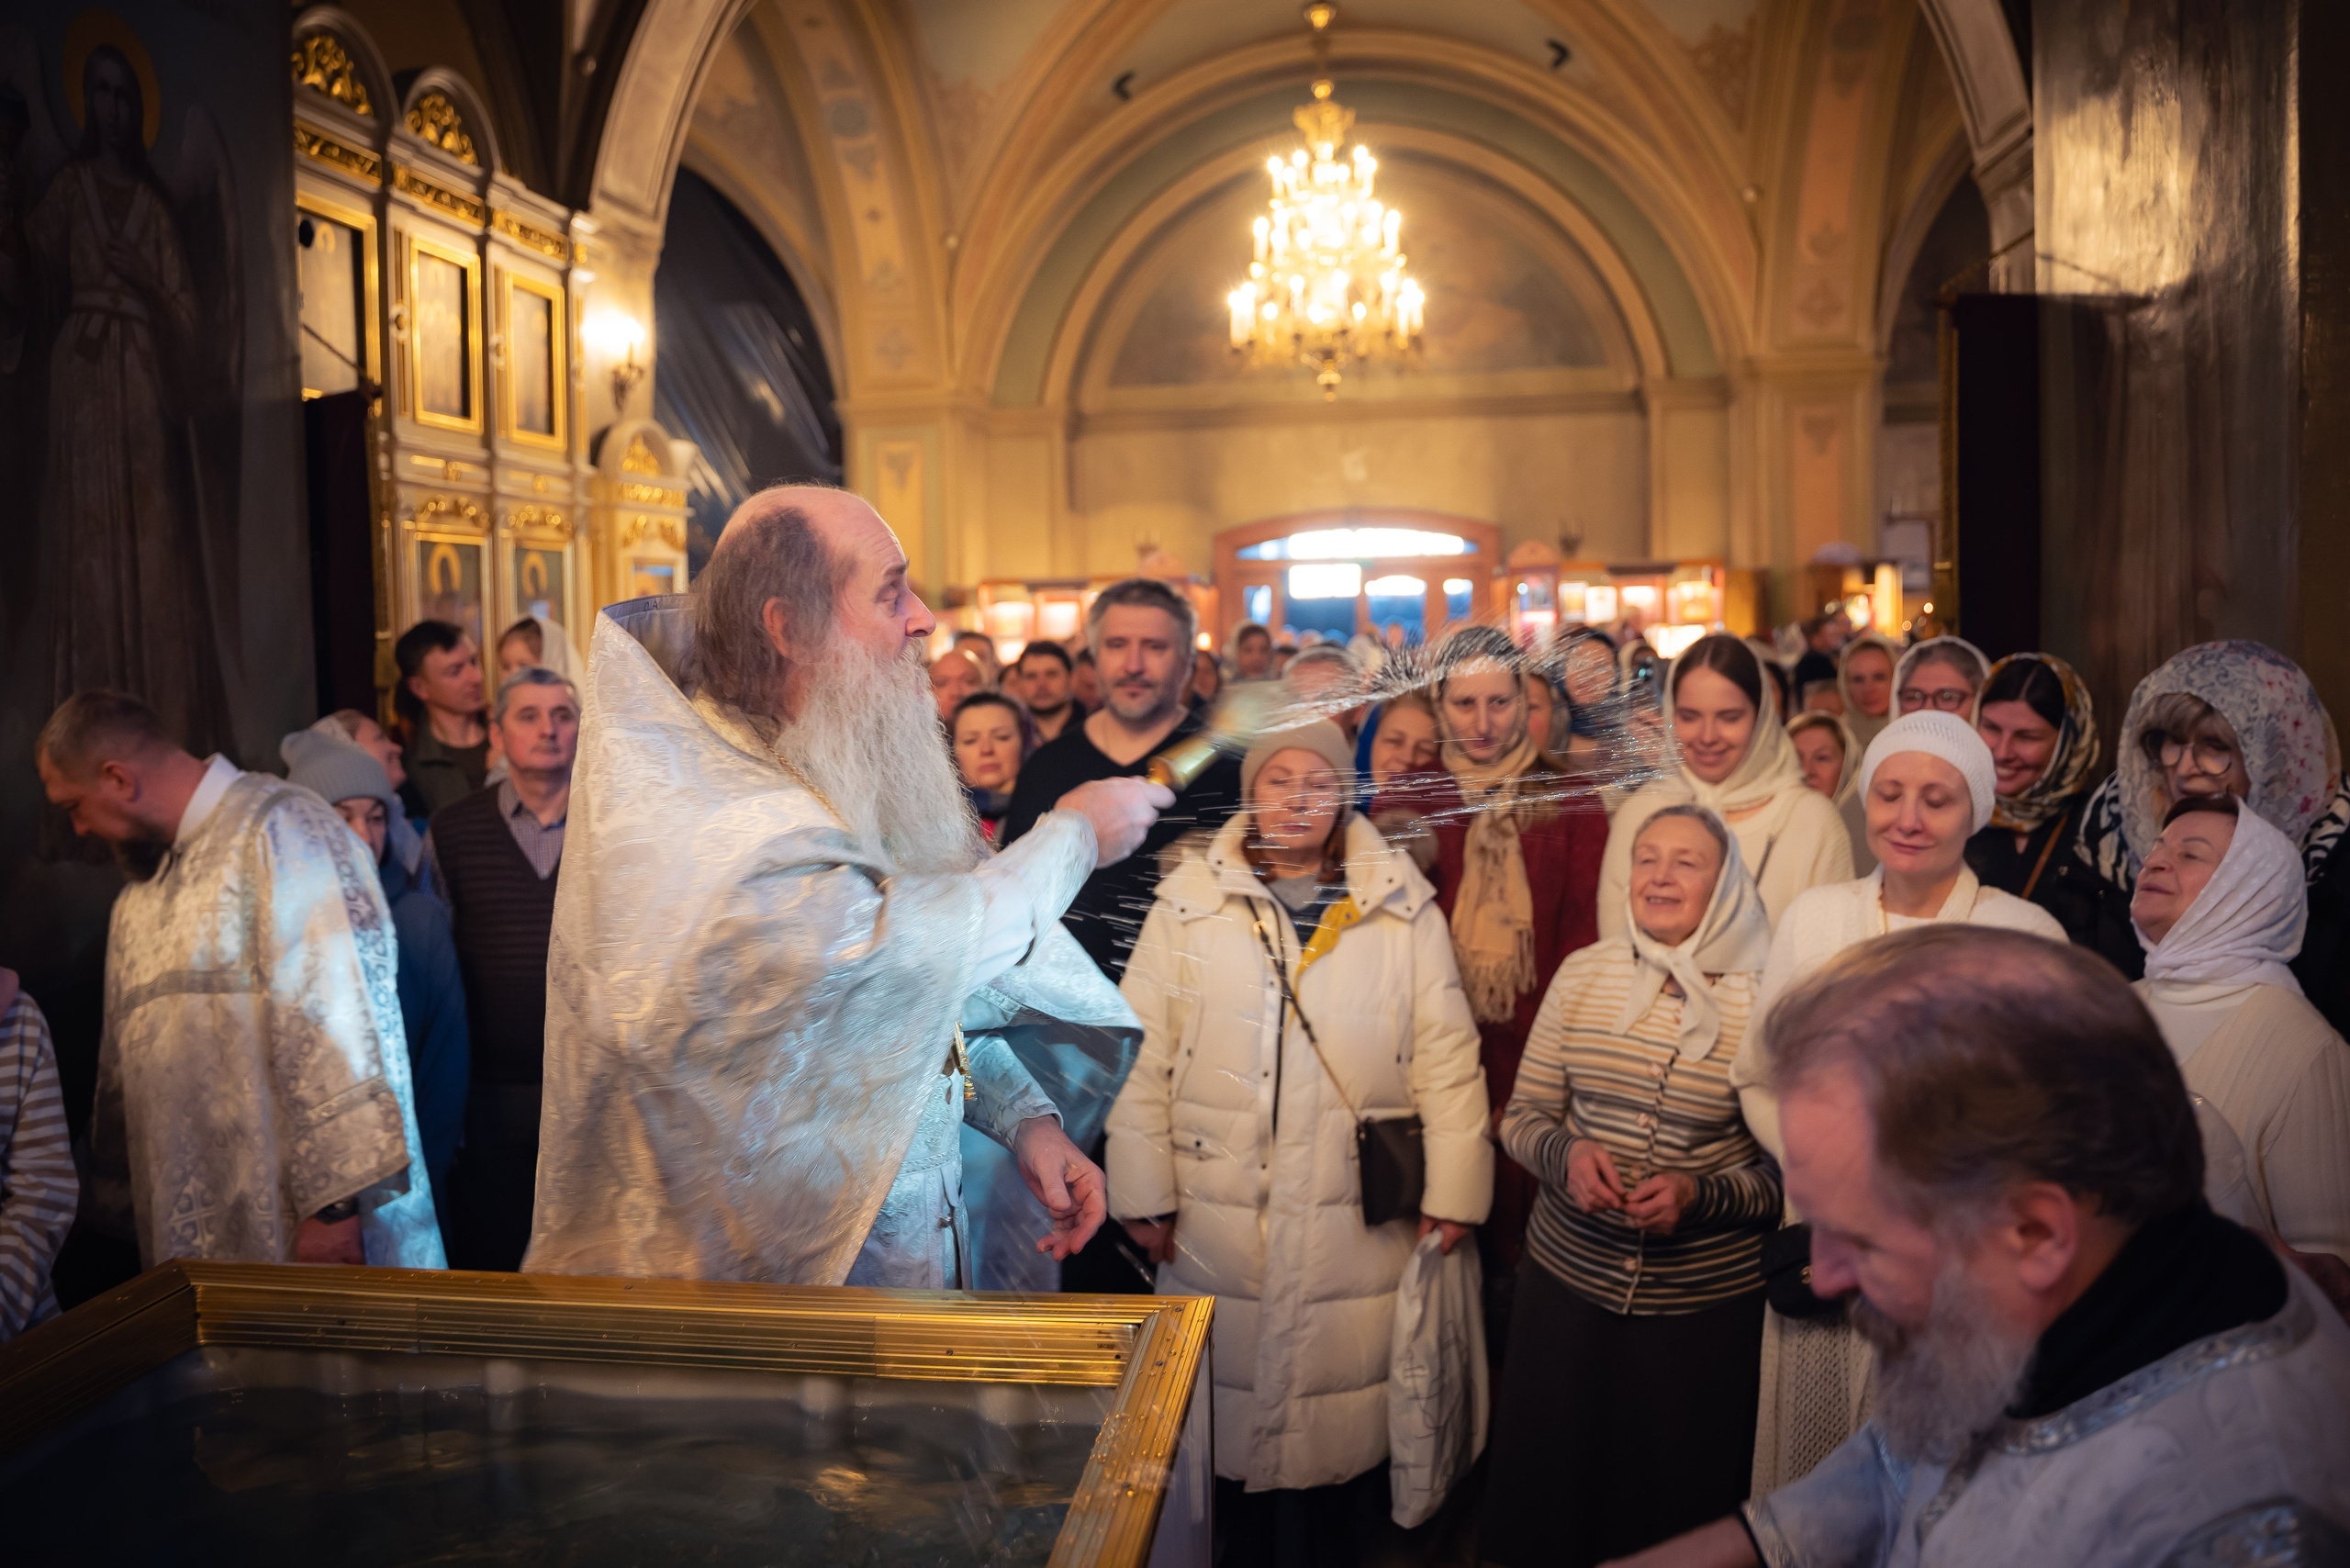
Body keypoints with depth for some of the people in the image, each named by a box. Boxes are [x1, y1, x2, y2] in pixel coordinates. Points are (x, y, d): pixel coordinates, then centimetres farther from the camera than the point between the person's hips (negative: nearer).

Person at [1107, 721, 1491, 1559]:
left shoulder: (1403, 908, 3)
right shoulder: (1188, 904, 1)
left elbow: (1447, 1056, 3)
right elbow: (1143, 1054, 1)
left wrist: (1453, 1193, 0)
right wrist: (1143, 1193, -1)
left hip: (1359, 1221, 0)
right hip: (1220, 1216, 0)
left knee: (1349, 1395, 8)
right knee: (1233, 1399, 10)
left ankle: (1342, 1541, 31)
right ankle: (1245, 1545, 31)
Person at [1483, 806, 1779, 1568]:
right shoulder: (1582, 974, 1)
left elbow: (1792, 1170, -4)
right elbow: (1522, 1115, 7)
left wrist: (1701, 1196, -20)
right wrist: (1565, 1154, -13)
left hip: (1708, 1305, -2)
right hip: (1567, 1280, 2)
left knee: (1680, 1505, 13)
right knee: (1547, 1485, 15)